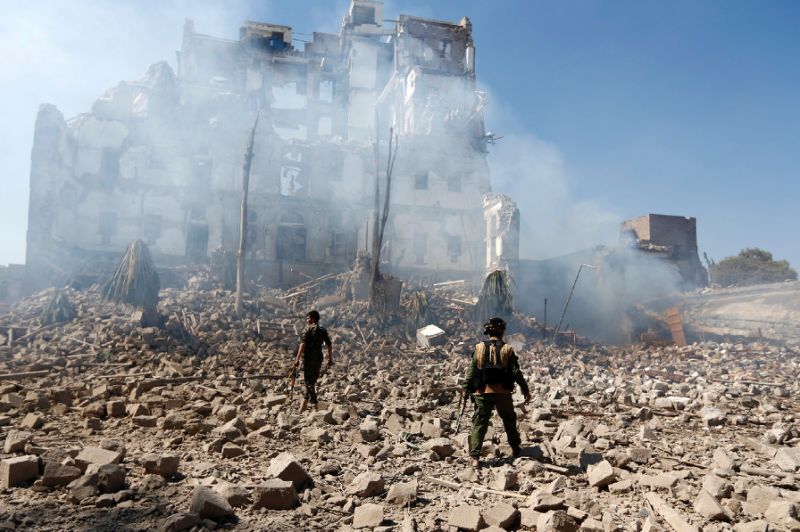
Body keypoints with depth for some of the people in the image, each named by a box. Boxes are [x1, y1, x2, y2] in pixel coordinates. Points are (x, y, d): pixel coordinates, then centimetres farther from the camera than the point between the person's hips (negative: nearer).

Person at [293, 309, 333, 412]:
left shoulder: (307, 329, -8)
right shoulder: (323, 330, 9)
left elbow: (303, 344, -17)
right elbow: (329, 345, 8)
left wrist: (297, 359, -18)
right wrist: (330, 359, 14)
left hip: (308, 358, -6)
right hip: (319, 358, 6)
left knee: (309, 382, 1)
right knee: (312, 381, 16)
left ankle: (315, 406, -2)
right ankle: (304, 406, 25)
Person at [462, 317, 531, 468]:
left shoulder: (479, 348, -1)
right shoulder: (507, 349, -2)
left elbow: (471, 371, -1)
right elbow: (516, 372, -3)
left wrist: (466, 389, 8)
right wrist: (525, 390, 6)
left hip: (483, 392, 0)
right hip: (503, 392, 0)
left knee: (479, 423, 3)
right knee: (509, 420, 22)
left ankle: (475, 457, -5)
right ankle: (516, 449, 37)